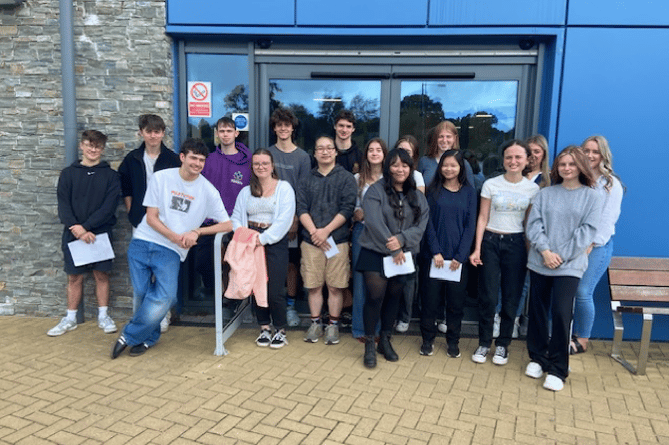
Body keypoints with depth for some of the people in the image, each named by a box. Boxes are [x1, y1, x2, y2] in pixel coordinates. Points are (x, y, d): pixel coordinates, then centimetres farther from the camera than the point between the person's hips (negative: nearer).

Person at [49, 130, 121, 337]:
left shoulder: (110, 175, 2)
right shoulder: (68, 173, 6)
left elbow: (109, 207, -8)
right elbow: (63, 205, -2)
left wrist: (85, 226, -16)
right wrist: (76, 229, -17)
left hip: (100, 233, -1)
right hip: (73, 234, 1)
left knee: (102, 275, 4)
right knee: (74, 277, 7)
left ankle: (103, 316, 16)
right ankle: (70, 318, 19)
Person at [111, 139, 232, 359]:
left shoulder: (208, 191, 2)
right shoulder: (161, 177, 2)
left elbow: (227, 225, 2)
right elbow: (151, 217, 1)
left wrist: (197, 231, -11)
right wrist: (175, 236, -14)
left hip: (171, 251, -1)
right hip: (142, 243, 1)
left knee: (165, 297, -18)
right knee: (143, 294, -5)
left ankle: (129, 336, 3)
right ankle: (148, 337, 21)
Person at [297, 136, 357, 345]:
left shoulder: (346, 178, 3)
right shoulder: (307, 180, 12)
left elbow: (347, 209, -6)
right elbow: (301, 209, 3)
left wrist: (326, 230, -13)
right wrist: (313, 231, -12)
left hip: (337, 240, -2)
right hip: (311, 241, 2)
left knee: (335, 286, 3)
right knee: (313, 285, 7)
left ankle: (333, 325, 16)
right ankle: (315, 323, 21)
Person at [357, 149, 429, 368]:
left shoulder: (417, 197, 9)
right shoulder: (376, 190, -6)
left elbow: (421, 226, 0)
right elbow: (374, 223, -16)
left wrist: (401, 239, -18)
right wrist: (392, 249, -16)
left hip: (403, 255, 4)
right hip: (375, 253, -4)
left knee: (393, 297, 12)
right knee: (375, 296, -8)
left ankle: (385, 340, 28)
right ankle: (369, 345, 6)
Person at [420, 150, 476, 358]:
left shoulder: (469, 192, 5)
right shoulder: (433, 190, 4)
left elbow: (470, 225, 1)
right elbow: (429, 222, -1)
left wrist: (460, 256, -7)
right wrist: (435, 251, -11)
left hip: (458, 256, 1)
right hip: (434, 254, 0)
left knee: (456, 299, 7)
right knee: (430, 298, 3)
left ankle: (453, 341, 21)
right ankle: (428, 339, 17)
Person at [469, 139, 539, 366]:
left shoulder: (533, 189, 2)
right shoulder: (491, 184, -1)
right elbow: (482, 217, 0)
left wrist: (532, 251, 1)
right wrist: (477, 249, -5)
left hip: (516, 244, 1)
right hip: (490, 241, -1)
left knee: (511, 298, 6)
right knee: (488, 296, -1)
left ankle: (503, 344, 21)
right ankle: (484, 343, 15)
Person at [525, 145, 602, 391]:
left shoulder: (591, 196, 2)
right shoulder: (545, 194, 6)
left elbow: (587, 231, -5)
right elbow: (533, 224, 0)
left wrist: (562, 255, -13)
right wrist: (545, 251, -13)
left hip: (569, 266, -2)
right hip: (540, 262, 3)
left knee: (561, 313, -9)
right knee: (538, 312, 10)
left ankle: (558, 369, 6)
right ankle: (538, 358, 27)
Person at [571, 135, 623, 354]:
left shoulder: (611, 184, 1)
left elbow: (608, 219, -5)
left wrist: (591, 244, -11)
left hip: (597, 245, -3)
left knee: (583, 292, -8)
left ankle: (582, 340, 8)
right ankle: (565, 335, 14)